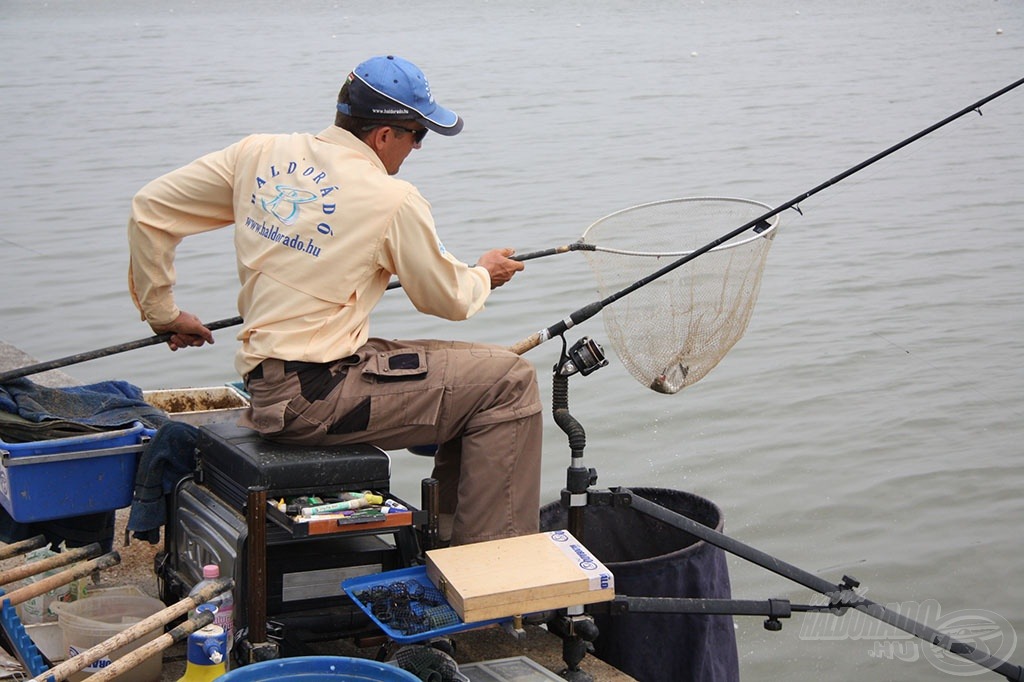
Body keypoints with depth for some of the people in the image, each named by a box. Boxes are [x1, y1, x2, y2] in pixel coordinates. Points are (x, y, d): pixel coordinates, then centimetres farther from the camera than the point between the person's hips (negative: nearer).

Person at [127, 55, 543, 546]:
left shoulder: (260, 154, 6)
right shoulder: (392, 201, -11)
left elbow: (149, 209, 11)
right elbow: (449, 301, 1)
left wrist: (162, 313, 19)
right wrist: (484, 275, 24)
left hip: (264, 387, 8)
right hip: (315, 398, -8)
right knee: (509, 382, -2)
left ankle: (455, 536, 28)